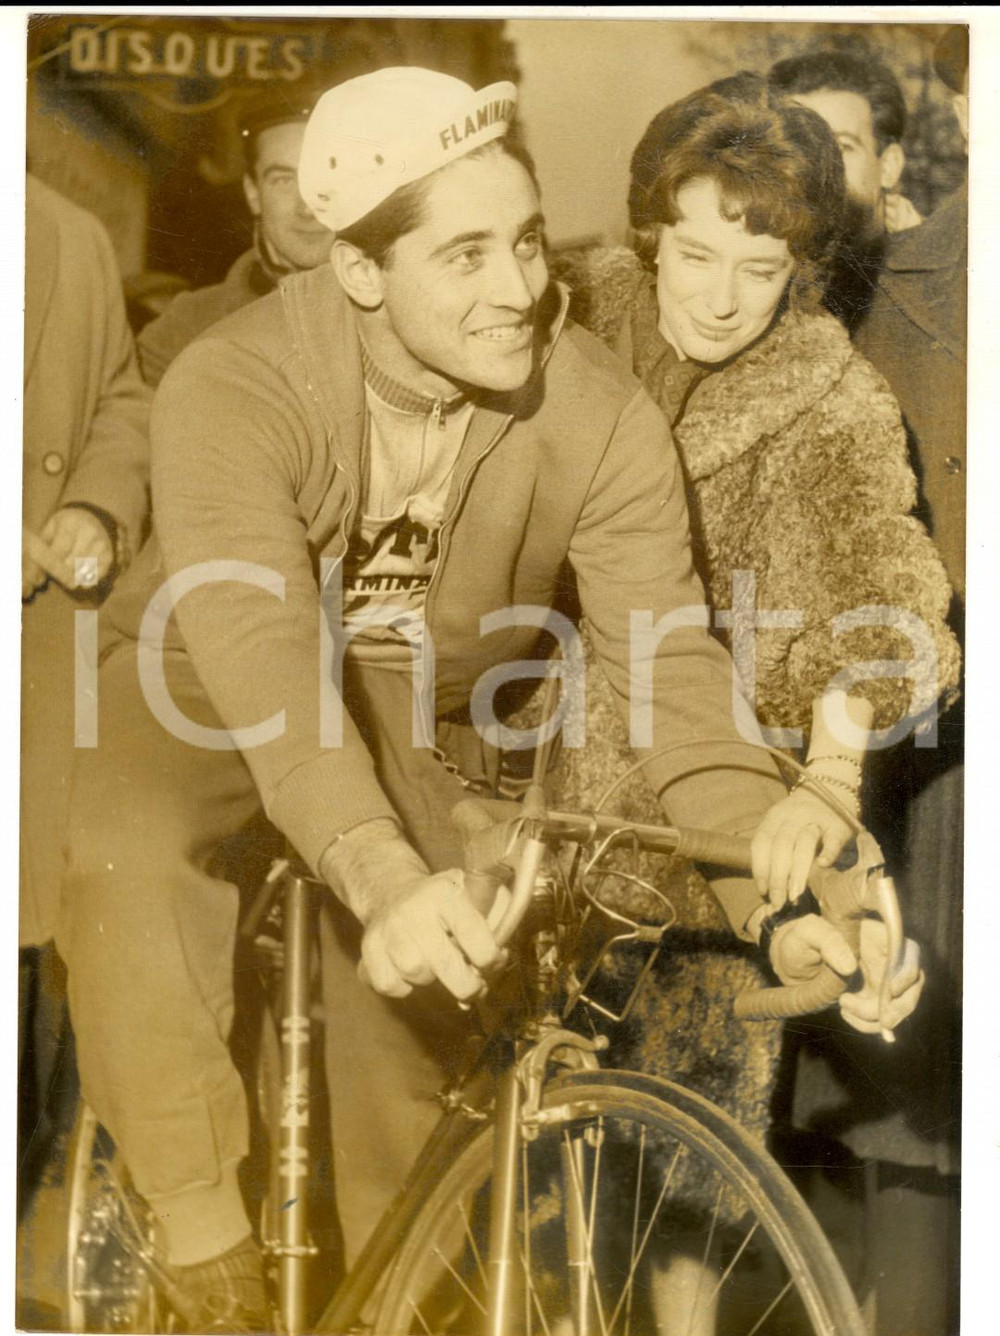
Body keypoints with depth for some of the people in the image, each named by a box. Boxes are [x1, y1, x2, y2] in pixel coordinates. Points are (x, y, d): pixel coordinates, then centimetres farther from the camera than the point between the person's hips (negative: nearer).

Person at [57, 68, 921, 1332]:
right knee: (125, 848, -33)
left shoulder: (600, 416, -23)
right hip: (214, 688, -2)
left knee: (411, 1042, -9)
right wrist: (380, 875, -60)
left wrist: (776, 894, -40)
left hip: (421, 718, 2)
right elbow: (260, 649, -44)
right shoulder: (231, 390, -31)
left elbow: (670, 663, -26)